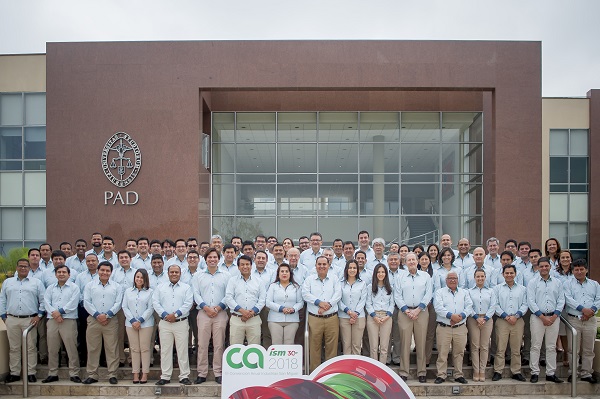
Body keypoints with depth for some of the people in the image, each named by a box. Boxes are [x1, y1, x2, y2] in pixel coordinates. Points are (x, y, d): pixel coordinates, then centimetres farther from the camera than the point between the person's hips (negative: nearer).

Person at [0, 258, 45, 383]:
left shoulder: (37, 282, 7)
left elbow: (43, 300, 4)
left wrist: (39, 316, -3)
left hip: (30, 320, -2)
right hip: (12, 320, 2)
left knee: (30, 348, 1)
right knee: (14, 348, 7)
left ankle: (30, 373, 8)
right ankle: (14, 373, 16)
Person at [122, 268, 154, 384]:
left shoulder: (150, 292, 2)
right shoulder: (128, 291, 11)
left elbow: (150, 308, -3)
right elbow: (125, 307, 6)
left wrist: (140, 321, -11)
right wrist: (132, 320, -6)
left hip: (146, 324, -2)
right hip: (131, 324, 2)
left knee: (145, 348, 0)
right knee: (134, 349, 5)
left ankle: (145, 374, 6)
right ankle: (135, 374, 11)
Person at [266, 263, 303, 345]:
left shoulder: (296, 287, 12)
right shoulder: (273, 286, 8)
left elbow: (300, 302, 7)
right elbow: (268, 303, 0)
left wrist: (293, 309, -13)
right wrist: (281, 308, -13)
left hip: (292, 320, 1)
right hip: (275, 320, -1)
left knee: (289, 344, -3)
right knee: (276, 344, -4)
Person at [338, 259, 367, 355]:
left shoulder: (362, 283, 7)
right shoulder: (341, 284, 5)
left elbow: (363, 300, 2)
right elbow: (339, 300, 0)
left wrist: (356, 313, -9)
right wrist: (348, 311, -12)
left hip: (359, 317, 0)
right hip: (344, 317, 0)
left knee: (356, 344, 2)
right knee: (346, 344, 1)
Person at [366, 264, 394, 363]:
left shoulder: (389, 288, 12)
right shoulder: (370, 287, 5)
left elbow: (392, 303, 9)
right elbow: (368, 304, 1)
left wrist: (388, 316, -6)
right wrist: (374, 316, -10)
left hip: (386, 318, 2)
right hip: (373, 317, -2)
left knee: (384, 347, 2)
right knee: (374, 346, 0)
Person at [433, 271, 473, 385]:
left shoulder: (464, 292, 17)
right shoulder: (440, 292, 7)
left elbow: (469, 307, 6)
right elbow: (438, 307, -6)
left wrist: (461, 316, -12)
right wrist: (451, 316, -18)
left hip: (460, 328, 3)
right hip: (444, 327, -2)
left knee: (459, 353, 6)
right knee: (442, 353, -2)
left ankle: (459, 375, 17)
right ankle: (441, 375, 6)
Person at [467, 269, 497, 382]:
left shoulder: (490, 291, 11)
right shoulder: (470, 292, 8)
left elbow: (493, 306, 3)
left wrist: (485, 318, -8)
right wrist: (477, 317, -11)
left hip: (487, 320, 1)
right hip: (473, 320, -1)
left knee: (484, 346, 2)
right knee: (475, 346, -1)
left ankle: (482, 371, 8)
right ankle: (476, 371, 4)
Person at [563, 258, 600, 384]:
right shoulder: (567, 283, 4)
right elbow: (568, 299, -8)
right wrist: (583, 309, -17)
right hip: (574, 320, -3)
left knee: (588, 349, 7)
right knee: (573, 349, 0)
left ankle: (586, 373, 16)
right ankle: (573, 373, 9)